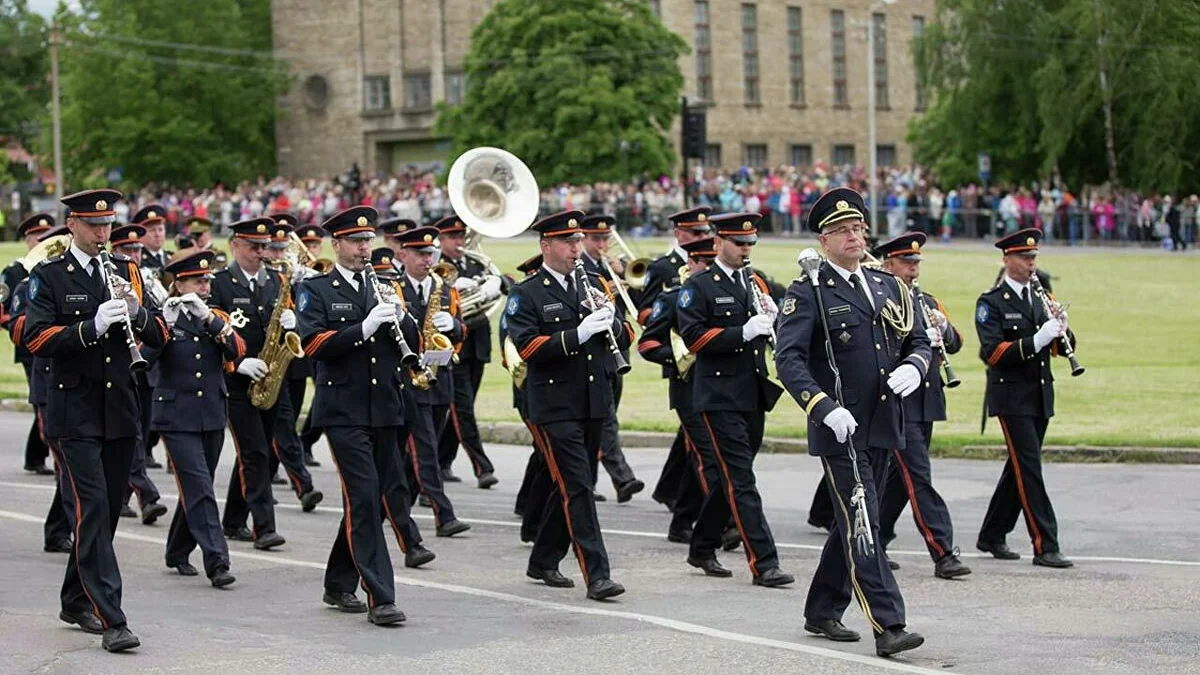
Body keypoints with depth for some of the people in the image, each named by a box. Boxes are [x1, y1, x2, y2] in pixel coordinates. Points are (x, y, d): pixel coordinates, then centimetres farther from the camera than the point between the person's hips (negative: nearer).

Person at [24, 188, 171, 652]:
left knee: (108, 510, 12)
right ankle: (111, 621, -16)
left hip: (120, 410, 5)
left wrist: (138, 312, -13)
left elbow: (159, 337, 8)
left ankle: (77, 601, 29)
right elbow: (35, 338, -14)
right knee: (92, 509, -12)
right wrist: (93, 326, -25)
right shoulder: (48, 277, -2)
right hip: (74, 413, -5)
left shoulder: (126, 272, 12)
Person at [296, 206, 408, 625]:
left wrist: (399, 318, -12)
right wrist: (364, 328, -23)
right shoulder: (316, 291, 1)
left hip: (385, 411, 5)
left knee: (371, 500, 10)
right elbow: (314, 343, -13)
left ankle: (339, 585, 24)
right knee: (363, 498, -12)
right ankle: (380, 598, -15)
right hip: (344, 412, -5)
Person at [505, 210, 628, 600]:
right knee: (577, 488, -10)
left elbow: (625, 337, 13)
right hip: (555, 407, -6)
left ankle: (544, 561, 28)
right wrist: (577, 335, -25)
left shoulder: (593, 285, 13)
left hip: (595, 404, 6)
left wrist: (610, 321, -10)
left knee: (570, 487, 14)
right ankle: (596, 575, -13)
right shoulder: (526, 294, -4)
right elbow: (527, 346, -16)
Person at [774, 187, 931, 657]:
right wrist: (825, 408, -27)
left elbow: (919, 341, 17)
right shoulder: (808, 292, -7)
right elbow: (789, 359, -15)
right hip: (840, 428, -7)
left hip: (883, 426, 7)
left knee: (853, 524, 14)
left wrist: (913, 368, -7)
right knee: (861, 525, -11)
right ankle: (887, 626, -14)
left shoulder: (888, 286, 13)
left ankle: (822, 612, 28)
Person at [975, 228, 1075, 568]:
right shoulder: (991, 303, -7)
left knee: (1020, 467, 11)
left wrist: (1061, 332, -12)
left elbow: (1061, 346, 11)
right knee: (1029, 468, -10)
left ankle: (992, 536, 23)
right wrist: (1035, 341, -28)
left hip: (1040, 396, 7)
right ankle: (1045, 547, -12)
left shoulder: (1041, 297, 14)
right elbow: (992, 352, -18)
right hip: (1012, 396, -7)